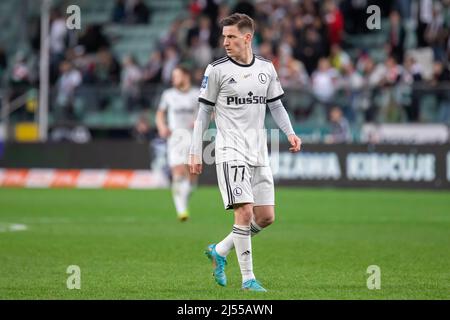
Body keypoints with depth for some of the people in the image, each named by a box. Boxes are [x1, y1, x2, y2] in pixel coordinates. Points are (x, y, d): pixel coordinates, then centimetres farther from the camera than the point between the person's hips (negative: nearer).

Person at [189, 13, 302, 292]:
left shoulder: (267, 69, 9)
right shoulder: (217, 70, -2)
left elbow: (276, 105, 18)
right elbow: (204, 112, 2)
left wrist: (290, 132, 1)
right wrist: (195, 152, -1)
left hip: (259, 152, 5)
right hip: (230, 151, -5)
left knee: (266, 216, 3)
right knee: (245, 211, -15)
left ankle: (220, 251, 22)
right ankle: (248, 278, -7)